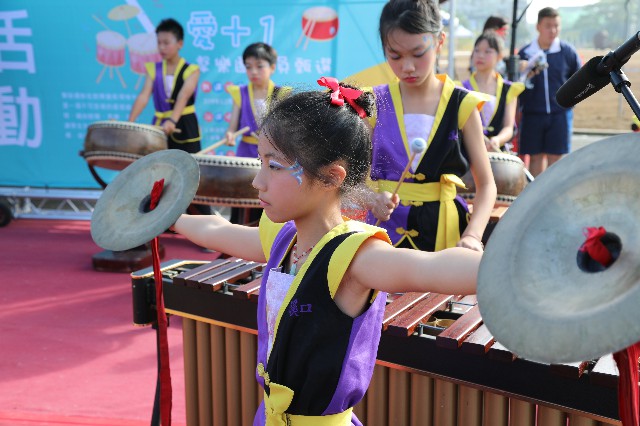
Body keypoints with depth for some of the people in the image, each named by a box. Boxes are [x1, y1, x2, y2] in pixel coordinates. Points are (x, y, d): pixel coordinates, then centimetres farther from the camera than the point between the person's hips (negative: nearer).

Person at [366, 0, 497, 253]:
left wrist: (472, 236, -18)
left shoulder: (461, 106, -3)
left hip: (444, 229, -1)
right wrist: (372, 197, -19)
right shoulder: (375, 104, 1)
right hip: (386, 227, 1)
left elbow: (486, 184, -2)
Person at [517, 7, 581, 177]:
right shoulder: (525, 53, -1)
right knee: (535, 157, 5)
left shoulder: (567, 51, -1)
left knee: (555, 157, 3)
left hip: (560, 114, 0)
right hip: (532, 113, 0)